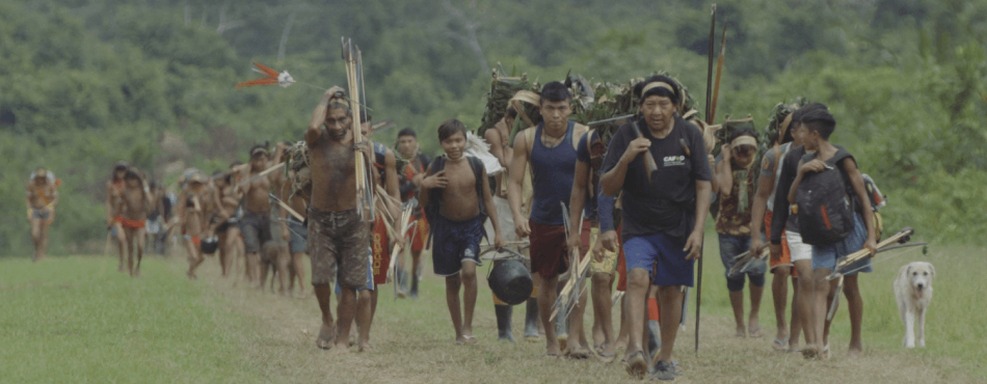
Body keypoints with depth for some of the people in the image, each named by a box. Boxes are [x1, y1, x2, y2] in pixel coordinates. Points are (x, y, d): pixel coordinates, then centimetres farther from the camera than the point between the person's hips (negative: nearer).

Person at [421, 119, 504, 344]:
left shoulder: (476, 166, -4)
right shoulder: (436, 169, -4)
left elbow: (487, 199, 4)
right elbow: (425, 204, 2)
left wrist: (497, 230, 1)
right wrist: (424, 186, -18)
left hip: (472, 226, -1)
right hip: (446, 227, 1)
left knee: (469, 271, -22)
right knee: (452, 281, 8)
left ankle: (468, 326, -10)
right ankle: (459, 333, 19)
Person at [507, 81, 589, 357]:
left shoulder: (582, 136, -9)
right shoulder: (526, 139, -1)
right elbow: (515, 182, 0)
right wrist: (518, 216, -15)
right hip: (542, 220, 3)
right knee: (546, 282, 11)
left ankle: (576, 338, -18)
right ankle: (551, 339, 26)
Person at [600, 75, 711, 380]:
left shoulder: (689, 135, -4)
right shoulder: (627, 135, -6)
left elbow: (703, 186, -1)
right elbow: (608, 188, -6)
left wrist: (698, 230, -10)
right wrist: (625, 159, -24)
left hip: (678, 228, 1)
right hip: (639, 227, -1)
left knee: (671, 290, 7)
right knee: (637, 277, -23)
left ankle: (665, 358, 21)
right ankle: (635, 349, -33)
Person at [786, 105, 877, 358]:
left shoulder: (843, 160, -8)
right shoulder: (807, 161, 8)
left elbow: (864, 199, -7)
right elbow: (792, 199, 2)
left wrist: (871, 236, -12)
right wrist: (802, 172, -14)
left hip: (849, 229, -4)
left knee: (850, 287, 5)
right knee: (820, 285, -9)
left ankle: (856, 342, 19)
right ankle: (819, 342, -18)